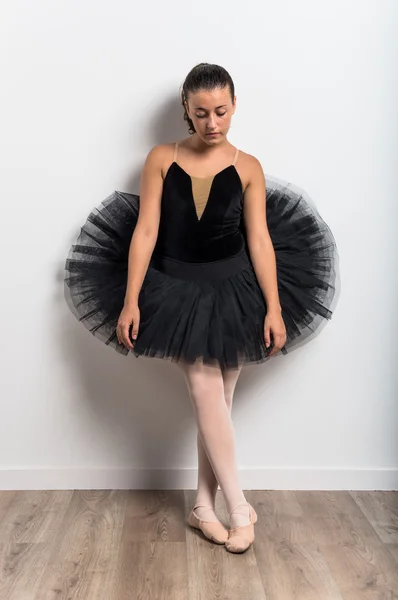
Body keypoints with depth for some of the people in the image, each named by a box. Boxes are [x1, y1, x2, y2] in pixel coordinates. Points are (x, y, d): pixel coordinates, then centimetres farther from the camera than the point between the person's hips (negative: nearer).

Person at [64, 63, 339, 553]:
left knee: (216, 398, 5)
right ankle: (239, 507, 5)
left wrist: (273, 309, -8)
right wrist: (131, 302, -10)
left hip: (235, 291, 1)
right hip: (176, 291, 0)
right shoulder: (161, 159, 0)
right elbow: (145, 231, -5)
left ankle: (204, 506, 19)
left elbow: (259, 239, -2)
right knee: (206, 391, -9)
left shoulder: (247, 167, 0)